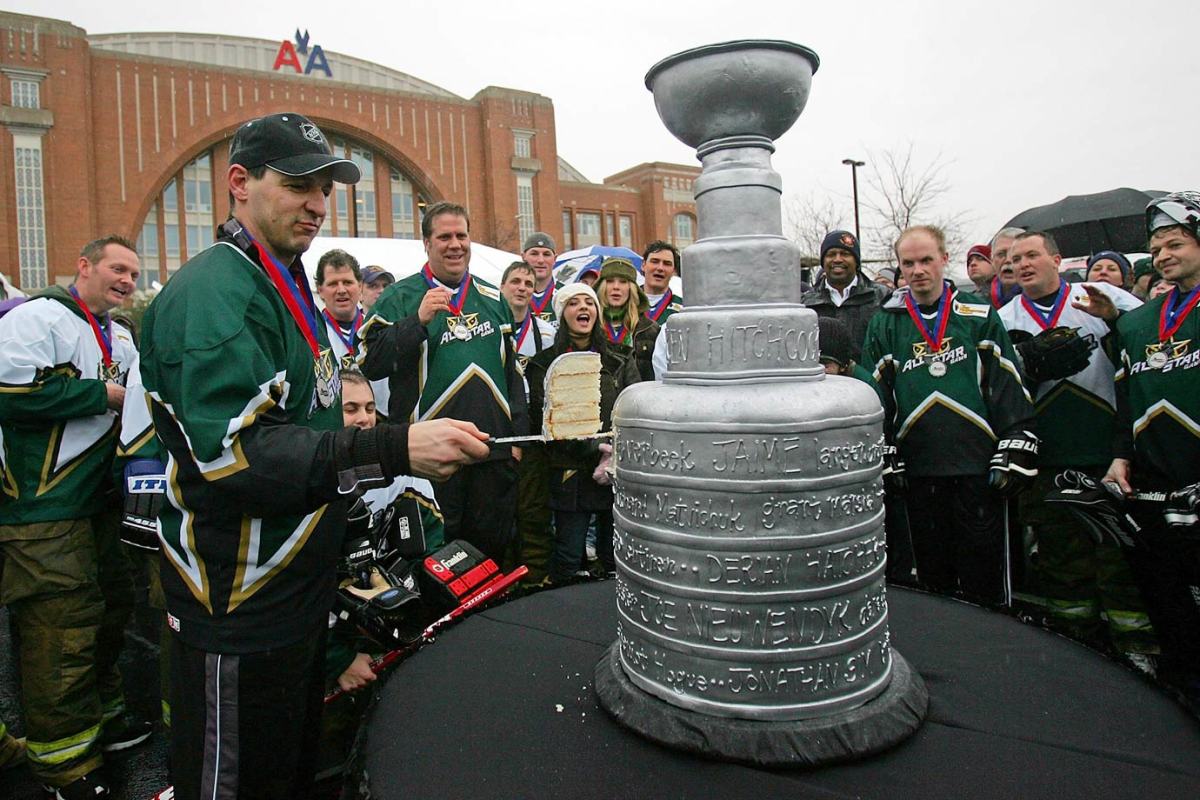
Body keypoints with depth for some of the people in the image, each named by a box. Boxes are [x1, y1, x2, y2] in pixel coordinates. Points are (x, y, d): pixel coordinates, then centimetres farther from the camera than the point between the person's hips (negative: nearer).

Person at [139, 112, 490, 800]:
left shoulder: (284, 285, 15)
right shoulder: (215, 292, -18)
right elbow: (231, 450, -31)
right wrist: (395, 450, -37)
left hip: (299, 588, 9)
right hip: (240, 611, -9)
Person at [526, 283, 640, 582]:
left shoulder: (621, 361, 11)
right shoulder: (545, 364, 5)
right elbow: (545, 417, -6)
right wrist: (592, 448, -17)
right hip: (571, 475, -2)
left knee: (615, 558, 8)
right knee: (567, 560, 2)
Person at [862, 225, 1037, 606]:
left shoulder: (980, 315, 4)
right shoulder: (884, 325, 6)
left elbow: (1009, 386, 3)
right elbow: (875, 396, 8)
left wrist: (1014, 453, -4)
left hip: (979, 465, -1)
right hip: (919, 469, 1)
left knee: (985, 580, 7)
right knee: (933, 574, 14)